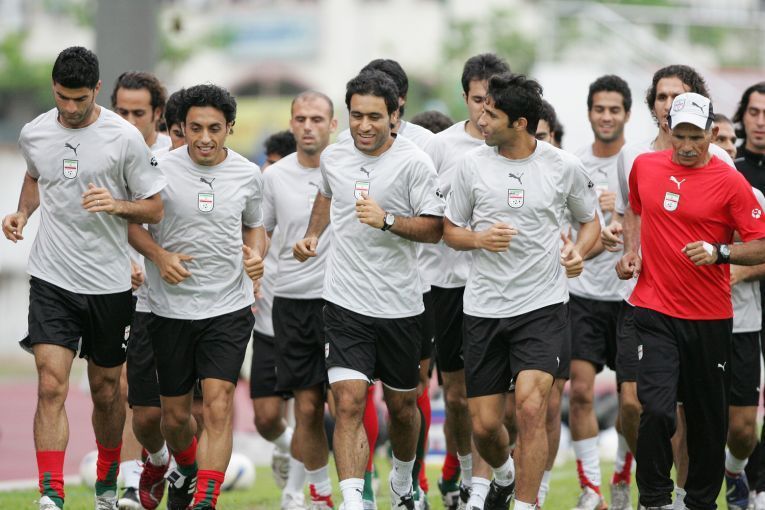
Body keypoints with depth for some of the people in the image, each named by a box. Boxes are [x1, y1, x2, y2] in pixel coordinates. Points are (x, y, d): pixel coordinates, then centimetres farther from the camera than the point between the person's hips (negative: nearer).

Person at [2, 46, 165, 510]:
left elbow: (155, 209, -1)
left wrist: (116, 205, -20)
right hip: (51, 280, 1)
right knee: (51, 388, -13)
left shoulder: (125, 137, -8)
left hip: (109, 284, -1)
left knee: (106, 392, 12)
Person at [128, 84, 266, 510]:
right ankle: (187, 471, 41)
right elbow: (131, 222, 4)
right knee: (175, 415, 10)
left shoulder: (248, 174, 1)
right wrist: (160, 255, -14)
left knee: (219, 407, -16)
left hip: (229, 309, 0)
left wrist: (255, 253, -3)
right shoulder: (159, 168, -6)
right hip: (171, 309, 0)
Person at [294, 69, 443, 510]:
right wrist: (312, 235, 15)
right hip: (346, 304, 1)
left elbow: (434, 228, -10)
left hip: (400, 305, -1)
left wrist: (387, 220, -23)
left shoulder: (414, 162, -9)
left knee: (402, 406, 15)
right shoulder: (334, 157, 4)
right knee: (349, 403, -14)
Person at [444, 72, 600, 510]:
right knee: (484, 425, 5)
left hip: (543, 305, -2)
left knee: (530, 408, -20)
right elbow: (450, 230, 10)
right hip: (485, 307, 2)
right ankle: (504, 474, 39)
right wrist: (479, 239, -12)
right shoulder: (473, 164, 1)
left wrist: (579, 252, -7)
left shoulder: (565, 166, -2)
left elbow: (590, 220, 13)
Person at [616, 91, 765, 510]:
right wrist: (631, 251, 9)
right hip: (654, 311, 1)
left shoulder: (730, 182, -6)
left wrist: (719, 252, -23)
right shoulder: (645, 166, 4)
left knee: (708, 419, 9)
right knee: (656, 408, -16)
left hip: (709, 318, -1)